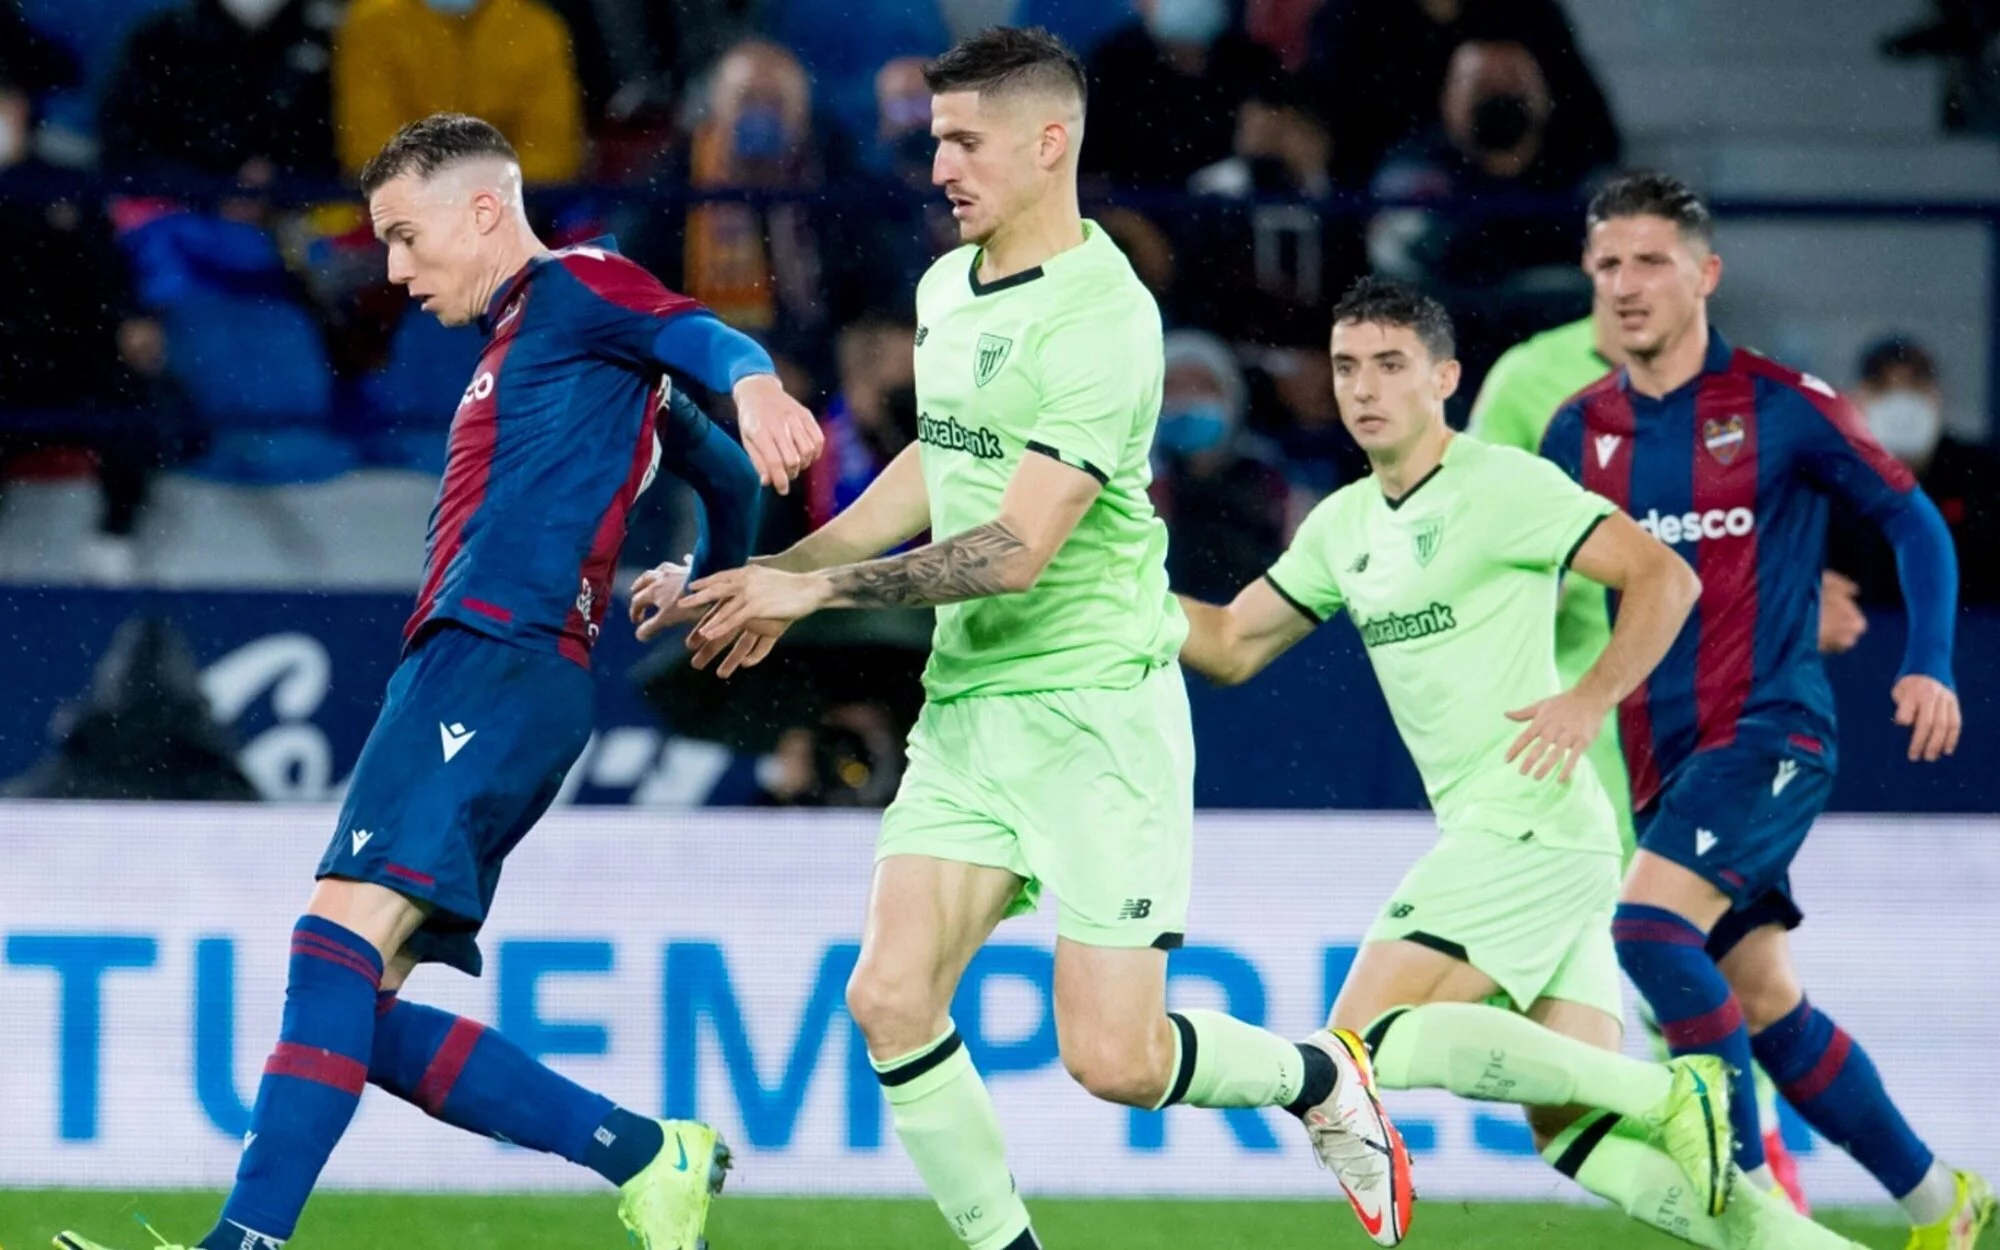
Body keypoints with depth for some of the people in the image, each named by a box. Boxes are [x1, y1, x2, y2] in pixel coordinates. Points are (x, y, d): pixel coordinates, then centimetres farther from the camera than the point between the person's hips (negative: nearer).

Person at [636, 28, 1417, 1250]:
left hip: (1095, 704, -8)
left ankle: (1320, 1077, 21)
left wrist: (818, 589, -21)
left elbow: (1017, 549, -22)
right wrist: (768, 575, 20)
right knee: (891, 997, -9)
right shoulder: (943, 290, 10)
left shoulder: (1101, 317, -17)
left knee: (1114, 1057, -9)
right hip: (965, 704, 8)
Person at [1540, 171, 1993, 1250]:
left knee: (1649, 925, -26)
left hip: (1770, 730, -6)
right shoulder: (1579, 433, 7)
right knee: (1764, 1008, 7)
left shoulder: (1781, 406, -5)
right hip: (1662, 758, 6)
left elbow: (1913, 520, 2)